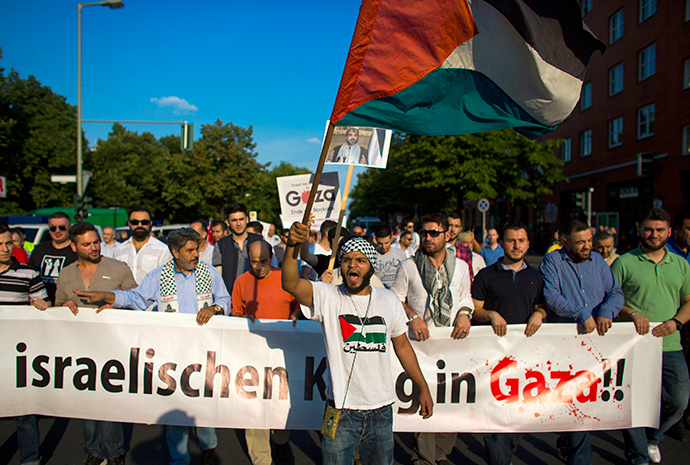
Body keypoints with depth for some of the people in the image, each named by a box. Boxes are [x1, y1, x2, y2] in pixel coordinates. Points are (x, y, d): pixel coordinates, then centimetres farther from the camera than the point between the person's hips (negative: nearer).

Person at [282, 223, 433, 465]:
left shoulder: (389, 299, 3)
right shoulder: (327, 297, -8)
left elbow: (402, 346, 11)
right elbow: (290, 284, -25)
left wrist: (423, 388, 12)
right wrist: (292, 246, -42)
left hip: (382, 410, 3)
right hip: (341, 411, -3)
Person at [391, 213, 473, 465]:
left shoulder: (461, 267, 11)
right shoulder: (408, 266, 3)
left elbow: (466, 298, 19)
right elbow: (396, 298, 5)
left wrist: (465, 314, -1)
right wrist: (412, 317, -10)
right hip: (420, 340, -2)